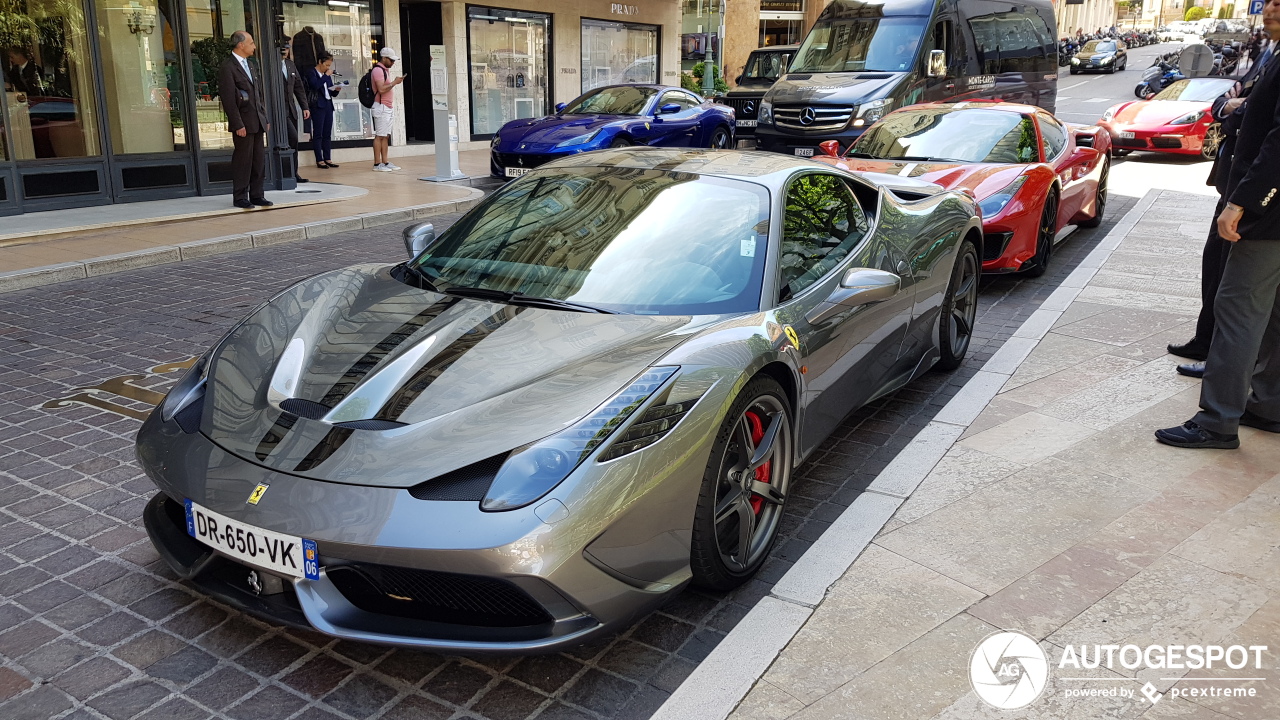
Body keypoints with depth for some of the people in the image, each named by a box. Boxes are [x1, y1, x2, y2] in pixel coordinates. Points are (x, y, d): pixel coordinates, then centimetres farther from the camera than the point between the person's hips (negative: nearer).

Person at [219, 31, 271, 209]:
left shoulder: (249, 65, 17)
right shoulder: (228, 68, -10)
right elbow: (228, 100, -14)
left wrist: (265, 118, 14)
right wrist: (238, 125, -18)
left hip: (258, 122, 8)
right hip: (243, 124, -8)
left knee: (259, 160, 9)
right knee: (242, 161, -2)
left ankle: (256, 195, 16)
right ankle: (240, 197, 6)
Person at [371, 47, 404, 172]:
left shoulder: (386, 70, 18)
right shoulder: (378, 70, -13)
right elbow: (381, 89, -22)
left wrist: (395, 82, 14)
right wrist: (394, 82, -15)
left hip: (387, 107, 10)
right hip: (381, 107, -10)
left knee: (386, 135, 9)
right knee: (379, 136, -9)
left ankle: (385, 162, 12)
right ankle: (377, 164, -7)